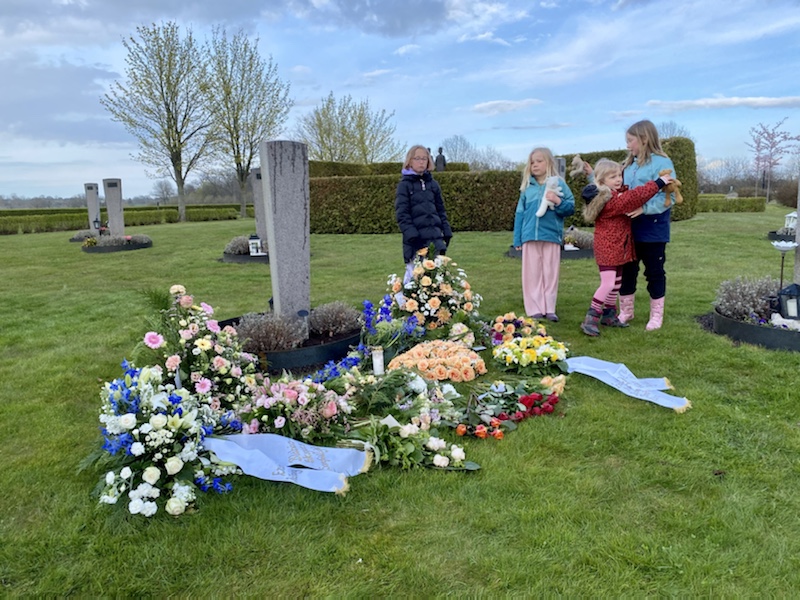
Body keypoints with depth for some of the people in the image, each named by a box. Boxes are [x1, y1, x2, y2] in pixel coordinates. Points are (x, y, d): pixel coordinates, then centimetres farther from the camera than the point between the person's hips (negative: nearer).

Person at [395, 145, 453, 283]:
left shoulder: (433, 183, 13)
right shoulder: (405, 184, -1)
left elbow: (440, 209, 17)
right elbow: (401, 212, -7)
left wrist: (446, 230, 10)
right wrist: (410, 233, -17)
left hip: (434, 235, 5)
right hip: (416, 237, -5)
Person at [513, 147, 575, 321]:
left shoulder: (558, 183, 3)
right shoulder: (527, 186, 9)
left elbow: (571, 207, 2)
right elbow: (520, 213, 10)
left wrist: (558, 202, -18)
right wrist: (517, 239, 7)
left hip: (551, 236, -2)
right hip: (530, 236, 2)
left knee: (550, 273, 4)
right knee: (532, 274, 3)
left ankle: (549, 308, 12)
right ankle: (535, 309, 8)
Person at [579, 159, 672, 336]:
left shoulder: (618, 194, 12)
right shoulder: (611, 200, -21)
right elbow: (636, 197, -27)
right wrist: (658, 183, -23)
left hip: (617, 248, 10)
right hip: (607, 248, -10)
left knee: (616, 283, 17)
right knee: (608, 284, -12)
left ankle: (609, 314, 28)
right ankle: (590, 319, -8)